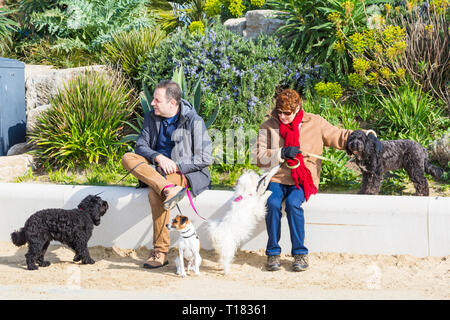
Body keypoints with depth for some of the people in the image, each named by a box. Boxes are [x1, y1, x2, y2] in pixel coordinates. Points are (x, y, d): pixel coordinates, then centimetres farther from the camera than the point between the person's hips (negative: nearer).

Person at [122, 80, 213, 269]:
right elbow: (141, 145, 4)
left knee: (155, 194, -35)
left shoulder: (194, 122, -11)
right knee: (128, 158, -21)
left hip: (185, 171, -6)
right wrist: (158, 157, -17)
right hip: (158, 168, 6)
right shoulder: (152, 117, 6)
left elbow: (205, 159, -10)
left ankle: (160, 252, -27)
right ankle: (168, 189, -40)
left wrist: (175, 166, -17)